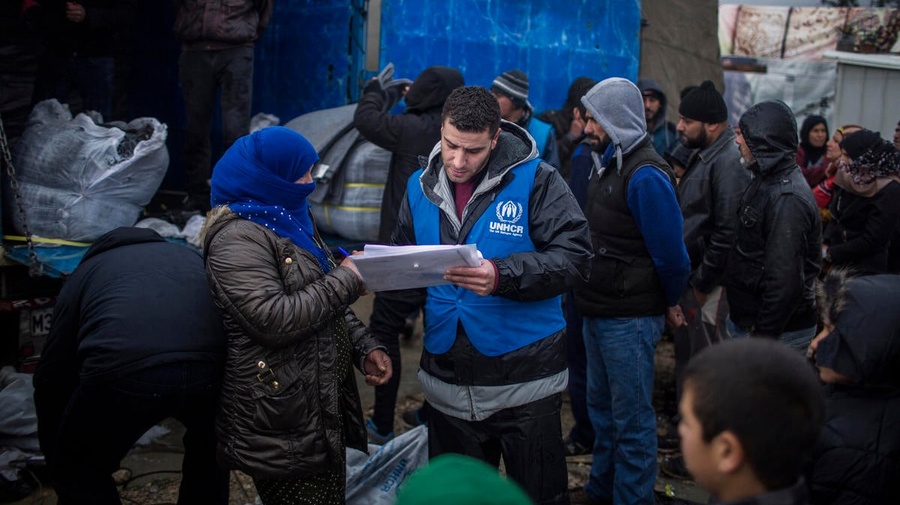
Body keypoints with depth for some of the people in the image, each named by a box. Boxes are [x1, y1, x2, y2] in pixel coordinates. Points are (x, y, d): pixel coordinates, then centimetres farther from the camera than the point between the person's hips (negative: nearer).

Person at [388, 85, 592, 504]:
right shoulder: (421, 188, 5)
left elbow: (574, 257, -17)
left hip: (523, 380, -4)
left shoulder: (535, 180, -10)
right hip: (448, 384, 5)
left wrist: (502, 276, -30)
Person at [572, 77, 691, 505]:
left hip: (629, 319, -9)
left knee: (631, 419, 3)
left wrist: (670, 303, -4)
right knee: (601, 406, 22)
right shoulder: (608, 163, 9)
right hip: (598, 310, 9)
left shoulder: (645, 176, -20)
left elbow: (670, 252, -18)